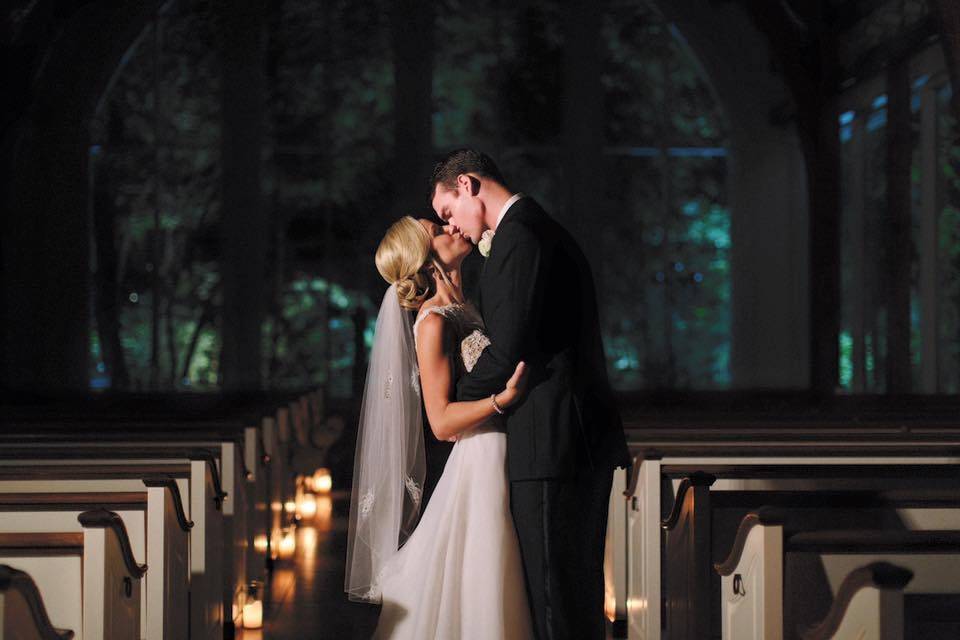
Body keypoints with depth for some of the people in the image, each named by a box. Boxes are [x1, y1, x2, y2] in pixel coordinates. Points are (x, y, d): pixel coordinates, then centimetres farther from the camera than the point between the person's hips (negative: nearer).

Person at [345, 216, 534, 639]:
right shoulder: (433, 322, -12)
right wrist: (504, 398, -30)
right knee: (477, 605, -7)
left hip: (502, 464, 9)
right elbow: (441, 421, -18)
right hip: (481, 465, -9)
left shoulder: (464, 310, 13)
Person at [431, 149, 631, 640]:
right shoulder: (547, 228, 21)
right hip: (587, 436, 10)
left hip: (550, 442, -10)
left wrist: (458, 403, -2)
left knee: (553, 597, -8)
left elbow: (510, 348, -17)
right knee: (580, 587, 15)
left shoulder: (517, 235, -11)